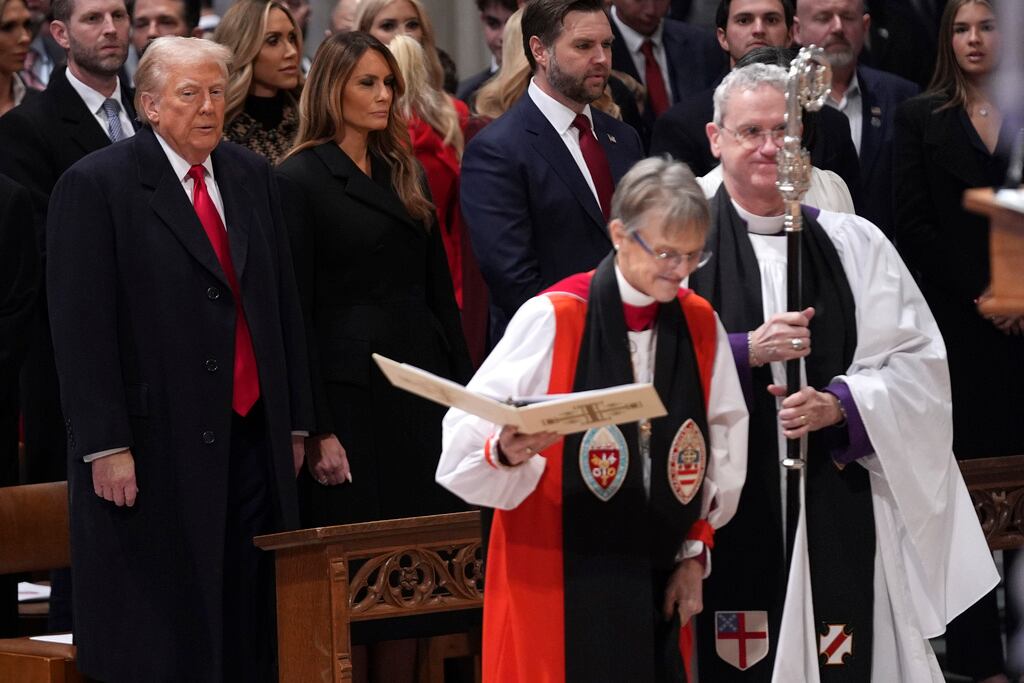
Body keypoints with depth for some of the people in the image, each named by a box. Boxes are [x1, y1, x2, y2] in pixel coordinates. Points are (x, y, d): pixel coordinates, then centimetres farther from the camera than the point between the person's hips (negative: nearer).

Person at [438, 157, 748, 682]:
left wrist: (695, 554, 9)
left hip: (657, 588, 4)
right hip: (557, 581, -4)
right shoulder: (551, 319, -10)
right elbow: (467, 438, -12)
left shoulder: (700, 325, 5)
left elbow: (723, 447, 13)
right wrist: (505, 450, -33)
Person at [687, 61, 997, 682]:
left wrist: (840, 405, -11)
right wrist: (745, 352, -16)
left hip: (840, 509, 2)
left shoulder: (856, 245, 9)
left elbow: (919, 362, 4)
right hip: (727, 512, -2)